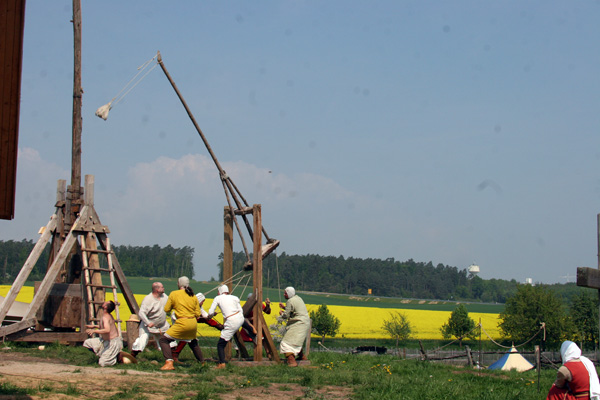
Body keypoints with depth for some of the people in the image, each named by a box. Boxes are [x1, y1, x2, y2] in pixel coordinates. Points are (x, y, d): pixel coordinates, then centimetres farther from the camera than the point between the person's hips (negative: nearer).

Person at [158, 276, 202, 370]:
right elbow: (197, 314, 8)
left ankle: (169, 363, -18)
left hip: (182, 324, -6)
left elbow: (166, 309, 1)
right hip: (193, 324, 6)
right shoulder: (193, 296, 9)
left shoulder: (174, 294, -3)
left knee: (163, 340, -2)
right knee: (193, 342, 30)